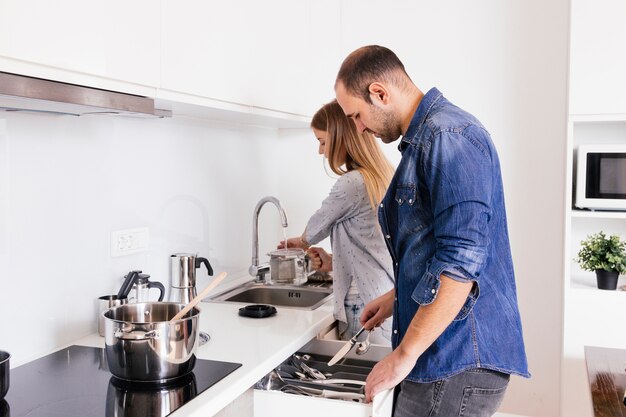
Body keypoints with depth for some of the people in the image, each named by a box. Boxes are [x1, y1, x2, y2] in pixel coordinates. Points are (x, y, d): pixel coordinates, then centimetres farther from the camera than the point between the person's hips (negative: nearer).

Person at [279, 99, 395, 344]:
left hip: (366, 306, -9)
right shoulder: (383, 177, 10)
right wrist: (334, 262, 8)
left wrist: (302, 241, 20)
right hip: (387, 296, 9)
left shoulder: (352, 183, -17)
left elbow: (317, 226, 0)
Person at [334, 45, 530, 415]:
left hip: (458, 362, -9)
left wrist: (404, 354, -19)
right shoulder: (424, 138, 14)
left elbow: (461, 261, -25)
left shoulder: (447, 136, -18)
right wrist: (398, 297, 20)